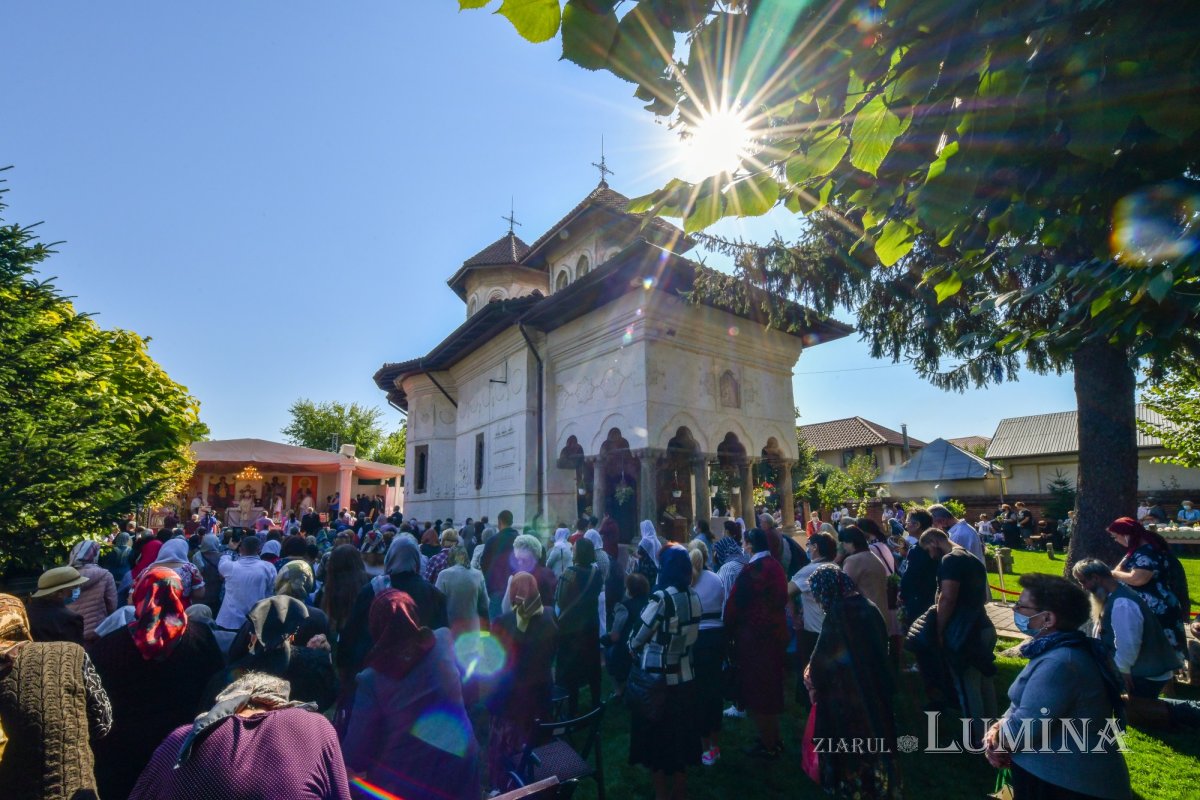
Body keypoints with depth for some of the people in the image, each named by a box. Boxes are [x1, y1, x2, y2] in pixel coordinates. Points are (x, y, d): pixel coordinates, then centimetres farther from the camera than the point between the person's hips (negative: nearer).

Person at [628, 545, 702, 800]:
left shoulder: (661, 598, -23)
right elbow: (691, 636, 6)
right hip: (685, 677, 6)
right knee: (680, 735, 21)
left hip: (658, 680, -6)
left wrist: (633, 648, 6)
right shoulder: (694, 597, -3)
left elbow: (637, 639, -14)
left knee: (656, 738, 13)